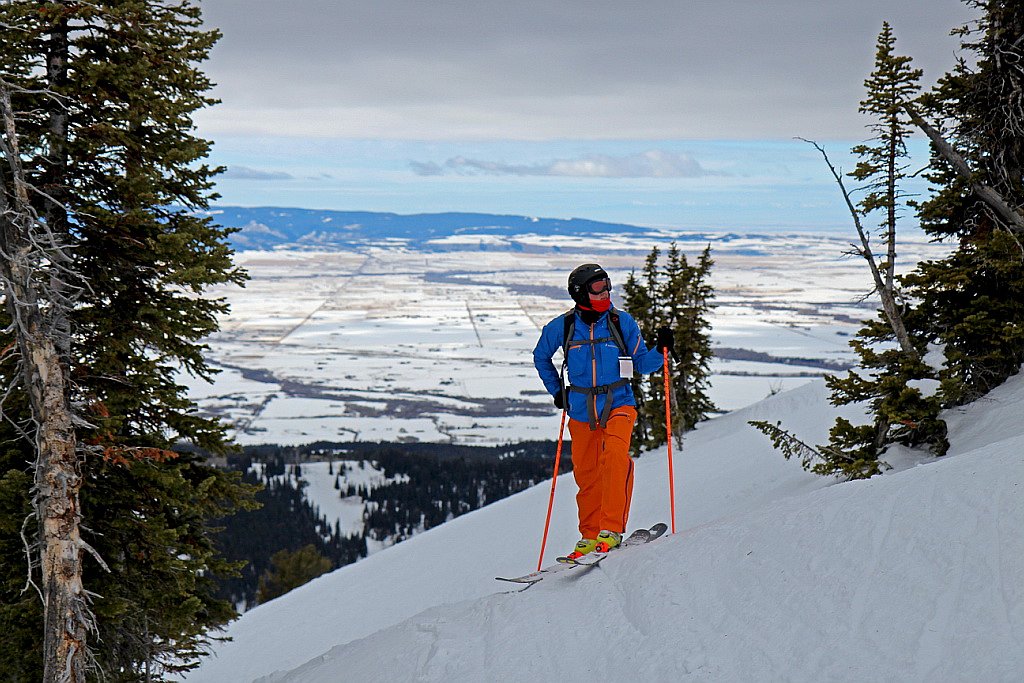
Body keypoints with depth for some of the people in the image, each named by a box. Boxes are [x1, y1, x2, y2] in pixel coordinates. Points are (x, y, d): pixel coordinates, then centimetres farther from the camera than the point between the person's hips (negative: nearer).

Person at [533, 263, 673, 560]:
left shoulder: (622, 322, -2)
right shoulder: (562, 327, -1)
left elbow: (641, 363, 5)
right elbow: (541, 357, 19)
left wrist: (660, 350, -12)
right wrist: (556, 391, 15)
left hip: (618, 405, -2)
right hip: (581, 411, 2)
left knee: (615, 457, -26)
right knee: (586, 475, 7)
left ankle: (612, 528, -23)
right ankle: (590, 535, 24)